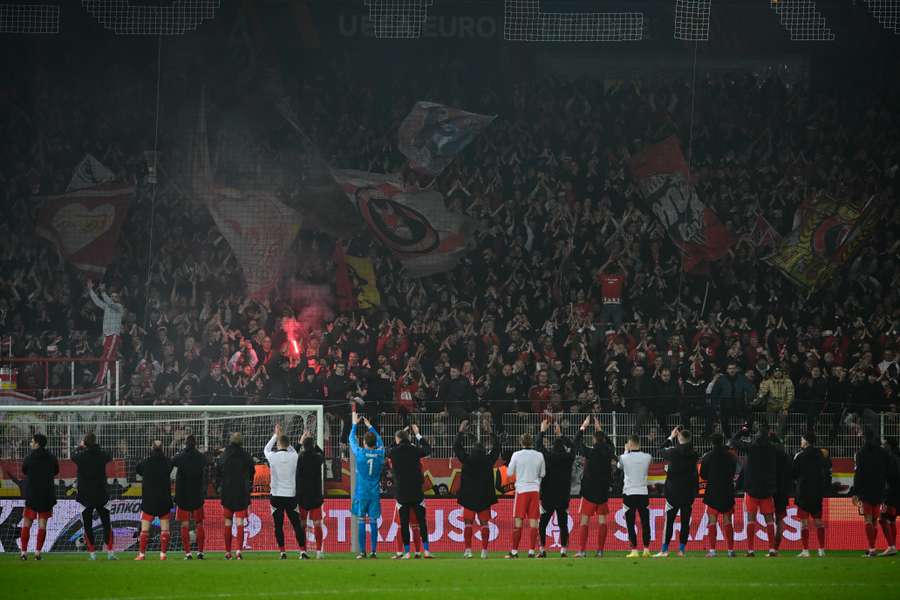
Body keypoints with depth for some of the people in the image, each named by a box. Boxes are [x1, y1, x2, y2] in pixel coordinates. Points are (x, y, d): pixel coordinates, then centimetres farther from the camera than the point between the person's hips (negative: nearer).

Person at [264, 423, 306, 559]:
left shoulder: (273, 457, -8)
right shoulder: (293, 457, -6)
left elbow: (266, 450, 15)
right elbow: (292, 450, 19)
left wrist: (276, 435, 22)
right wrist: (282, 436, 20)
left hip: (276, 496, -1)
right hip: (291, 495, 1)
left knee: (278, 525, 5)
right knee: (297, 525, 3)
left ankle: (282, 552, 2)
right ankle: (302, 551, -4)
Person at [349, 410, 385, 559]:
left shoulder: (360, 453, -8)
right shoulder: (379, 454, -1)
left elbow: (352, 439, 9)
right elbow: (379, 440, 20)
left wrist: (354, 424, 23)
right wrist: (369, 426, 31)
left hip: (361, 493, -2)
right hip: (375, 494, 2)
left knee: (361, 522, 0)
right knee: (373, 522, 3)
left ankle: (362, 551, -3)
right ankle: (374, 551, 0)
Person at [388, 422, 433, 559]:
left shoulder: (393, 452, -5)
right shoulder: (414, 450, -4)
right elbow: (428, 449, 17)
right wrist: (417, 434, 26)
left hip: (401, 492, -1)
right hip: (416, 491, 1)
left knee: (404, 522, 3)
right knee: (422, 521, 6)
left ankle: (406, 552, 1)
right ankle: (426, 550, 2)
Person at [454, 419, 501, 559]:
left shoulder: (467, 460, -6)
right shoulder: (488, 460, -2)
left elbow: (457, 447, 6)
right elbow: (496, 447, 14)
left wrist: (461, 432, 14)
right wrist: (491, 433, 24)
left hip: (469, 496, -2)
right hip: (485, 497, 2)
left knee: (468, 523, 3)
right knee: (484, 524, 6)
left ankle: (468, 550, -4)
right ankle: (484, 551, 3)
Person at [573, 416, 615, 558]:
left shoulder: (590, 452, -12)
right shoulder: (608, 452, -2)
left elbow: (576, 443, 4)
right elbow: (608, 443, 23)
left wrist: (583, 427, 16)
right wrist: (599, 429, 30)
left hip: (589, 491, -3)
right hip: (604, 492, 3)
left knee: (584, 520, 0)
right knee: (602, 520, 8)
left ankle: (582, 550, -6)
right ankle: (600, 550, 6)